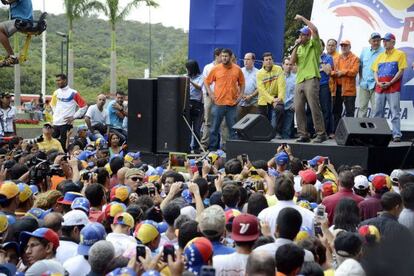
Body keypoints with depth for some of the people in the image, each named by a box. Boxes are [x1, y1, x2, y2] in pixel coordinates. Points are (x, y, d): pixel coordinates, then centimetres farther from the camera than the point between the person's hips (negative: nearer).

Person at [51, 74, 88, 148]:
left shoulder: (73, 93, -8)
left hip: (66, 123, -6)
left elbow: (84, 106, -5)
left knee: (64, 144, -3)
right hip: (56, 123, 6)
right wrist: (55, 115, 15)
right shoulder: (56, 93, 9)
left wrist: (74, 117, -8)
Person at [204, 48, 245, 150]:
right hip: (218, 103, -1)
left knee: (233, 128, 5)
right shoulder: (216, 69, 1)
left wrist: (240, 95, 4)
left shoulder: (237, 69, 4)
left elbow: (242, 83, 16)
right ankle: (212, 148, 10)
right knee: (215, 127, 2)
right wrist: (210, 94, -3)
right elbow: (206, 82, 8)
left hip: (232, 103, 1)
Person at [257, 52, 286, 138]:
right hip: (264, 99, 1)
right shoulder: (260, 73, -5)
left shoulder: (278, 69, -5)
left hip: (276, 98, -1)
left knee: (280, 109, -28)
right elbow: (262, 90, -14)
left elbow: (281, 85, -12)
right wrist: (272, 100, -24)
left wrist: (280, 98, -25)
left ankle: (278, 132, -17)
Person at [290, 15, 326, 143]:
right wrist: (296, 46, 3)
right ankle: (303, 134, 9)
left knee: (314, 107, -11)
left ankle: (321, 134, -8)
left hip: (311, 80, -7)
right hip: (299, 81, 7)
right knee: (298, 108, 3)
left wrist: (303, 18, -8)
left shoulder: (314, 45, 2)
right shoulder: (299, 48, 20)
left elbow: (315, 30, -15)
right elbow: (292, 61, 10)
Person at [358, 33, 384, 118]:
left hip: (375, 85, -5)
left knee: (376, 108, -4)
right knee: (362, 107, 9)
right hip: (364, 84, 5)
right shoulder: (364, 50, 11)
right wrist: (361, 77, 12)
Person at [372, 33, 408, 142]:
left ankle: (396, 135, -7)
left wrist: (390, 83, -13)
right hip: (379, 88, 6)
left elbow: (401, 70, -6)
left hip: (393, 88, -5)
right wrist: (378, 82, -2)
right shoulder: (380, 56, 19)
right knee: (378, 113, 6)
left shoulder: (400, 54, 2)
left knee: (395, 113, -7)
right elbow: (375, 71, 17)